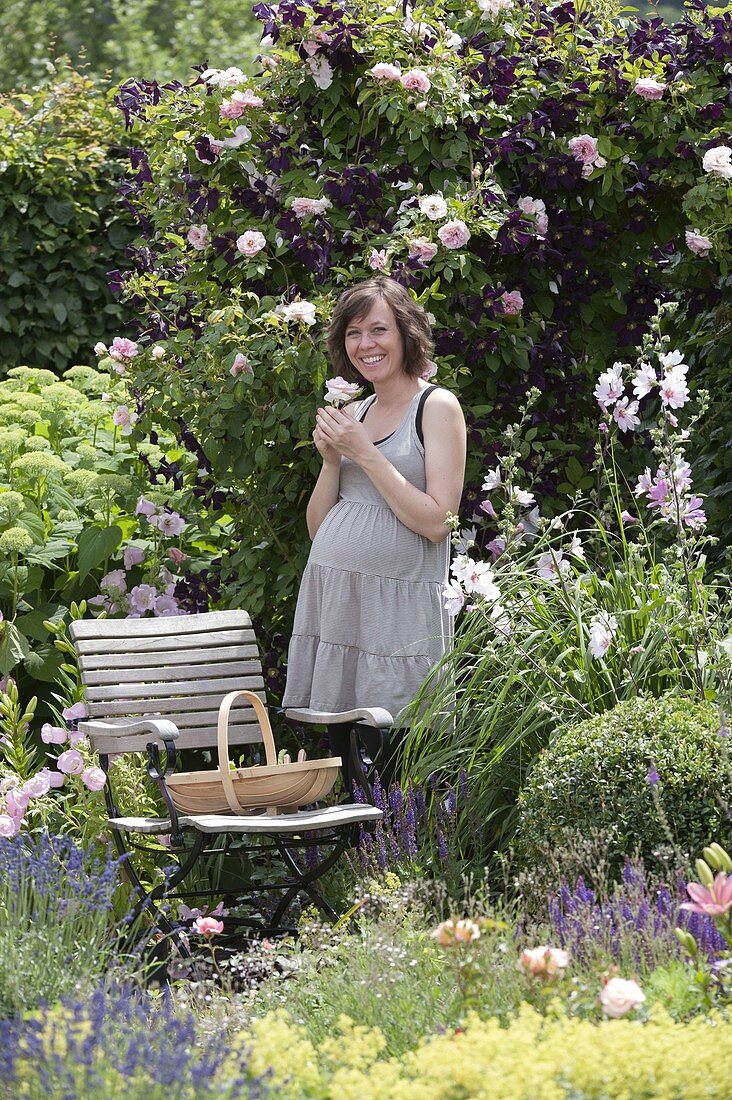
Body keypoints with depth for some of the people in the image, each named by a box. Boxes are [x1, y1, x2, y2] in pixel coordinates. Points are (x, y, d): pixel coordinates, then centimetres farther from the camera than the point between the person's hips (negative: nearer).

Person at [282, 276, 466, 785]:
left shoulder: (437, 407, -2)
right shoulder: (353, 414, 16)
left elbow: (437, 523, -12)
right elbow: (319, 528, 16)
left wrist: (365, 455, -11)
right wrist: (332, 459, 0)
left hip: (398, 606, -6)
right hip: (330, 599, 6)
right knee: (334, 752, 3)